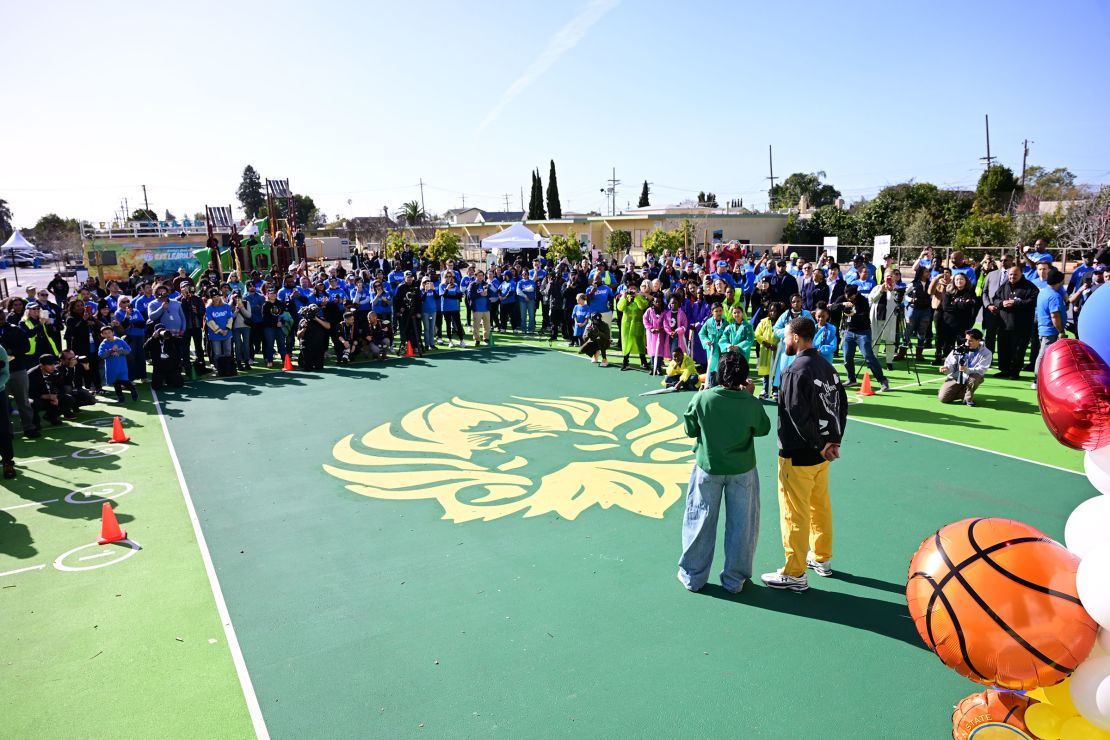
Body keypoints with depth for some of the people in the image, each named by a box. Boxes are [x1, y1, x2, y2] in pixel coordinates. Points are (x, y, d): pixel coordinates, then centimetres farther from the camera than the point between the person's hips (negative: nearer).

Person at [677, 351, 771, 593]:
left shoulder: (702, 398, -16)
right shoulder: (751, 404, -16)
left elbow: (690, 430, -4)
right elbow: (763, 429, 3)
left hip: (708, 468, 0)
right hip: (742, 471, 0)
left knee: (700, 521, 14)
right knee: (741, 525, 14)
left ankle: (693, 576, 25)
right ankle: (734, 579, 25)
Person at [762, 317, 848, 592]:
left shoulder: (795, 371, -21)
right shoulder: (827, 366, 6)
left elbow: (798, 415, -25)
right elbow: (841, 404, 9)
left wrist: (818, 446, -15)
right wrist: (834, 440, 7)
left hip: (798, 455, -9)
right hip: (821, 453, 9)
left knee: (795, 514, 2)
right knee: (820, 506, 21)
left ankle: (794, 574, 12)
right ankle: (822, 559, 37)